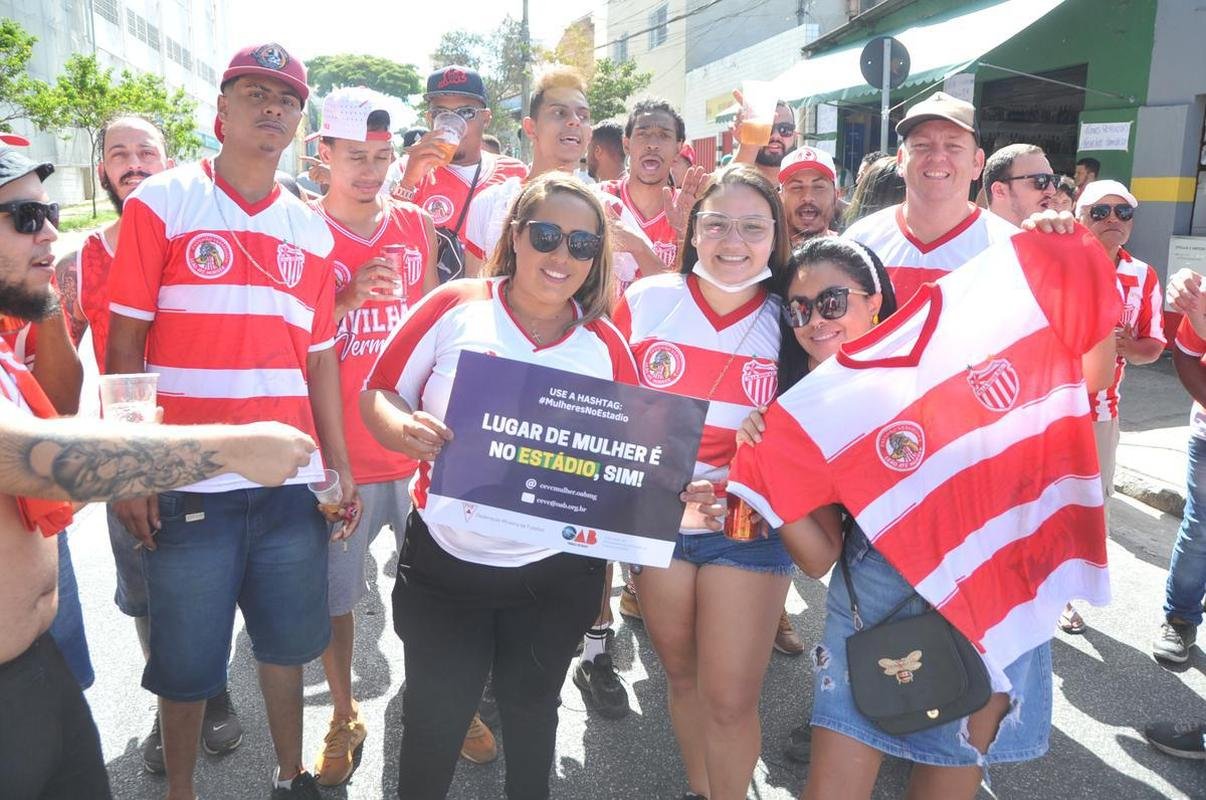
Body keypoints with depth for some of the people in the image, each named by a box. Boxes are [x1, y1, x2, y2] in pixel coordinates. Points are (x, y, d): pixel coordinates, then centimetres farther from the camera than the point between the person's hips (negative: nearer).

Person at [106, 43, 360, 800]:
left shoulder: (311, 229, 10)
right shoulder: (161, 202, -1)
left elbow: (320, 357, 11)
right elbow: (124, 343, -3)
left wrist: (341, 468, 8)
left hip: (293, 482, 4)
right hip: (189, 483, -3)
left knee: (287, 641, 15)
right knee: (187, 661, 10)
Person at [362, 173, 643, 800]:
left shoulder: (606, 345, -1)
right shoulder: (456, 307, -8)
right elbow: (377, 395, -5)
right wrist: (406, 429, -26)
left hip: (557, 575, 2)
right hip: (445, 561, -1)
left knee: (531, 712, 21)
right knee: (433, 722, 9)